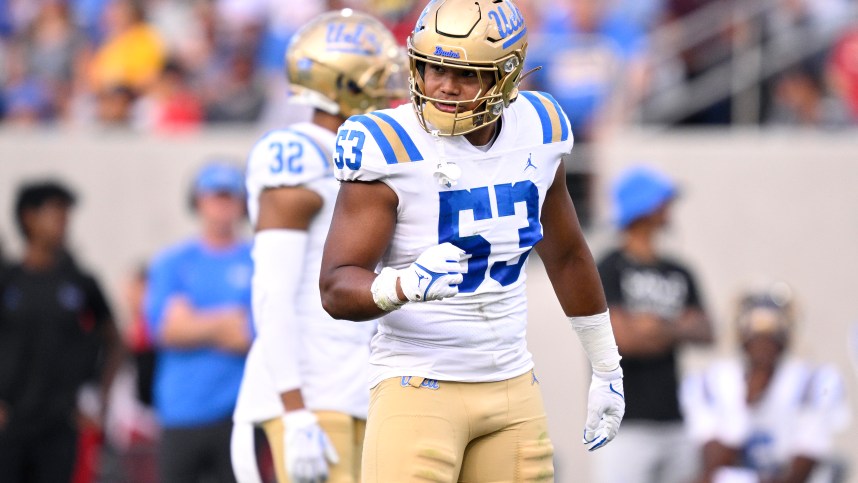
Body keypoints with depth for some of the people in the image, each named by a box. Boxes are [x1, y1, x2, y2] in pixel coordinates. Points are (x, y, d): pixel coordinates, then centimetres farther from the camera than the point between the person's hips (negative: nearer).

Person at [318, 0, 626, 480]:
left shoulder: (537, 131, 3)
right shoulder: (391, 148, -15)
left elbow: (567, 255, 19)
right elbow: (338, 289, -18)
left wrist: (608, 369, 26)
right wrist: (405, 285, -39)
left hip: (513, 386, 6)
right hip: (419, 386, -5)